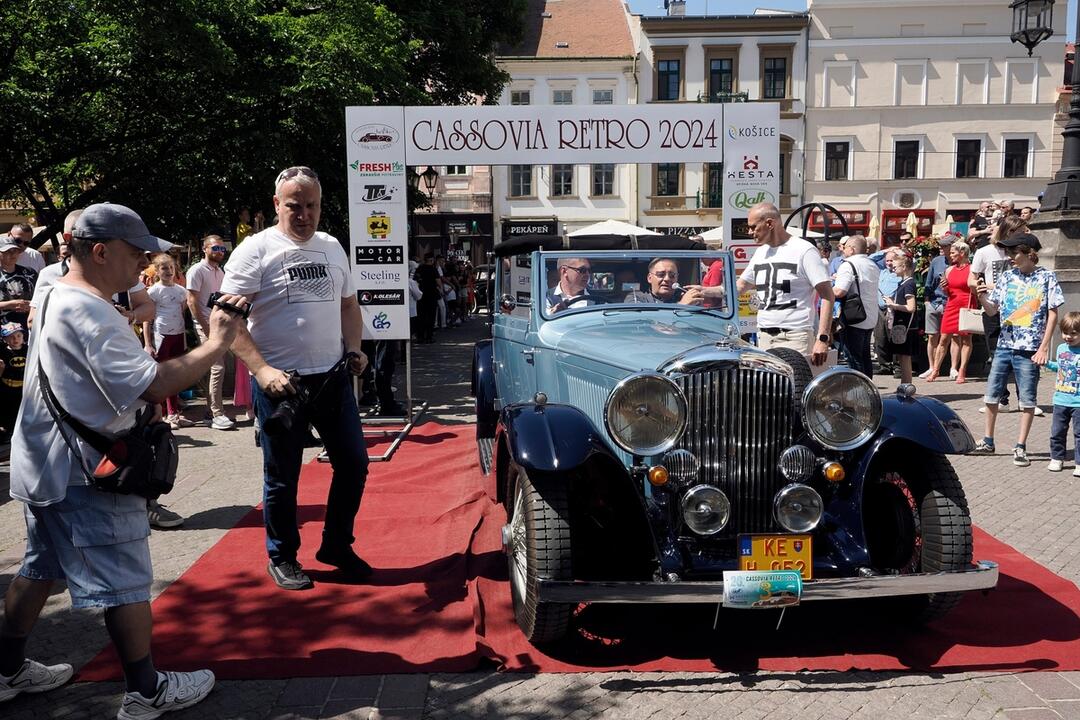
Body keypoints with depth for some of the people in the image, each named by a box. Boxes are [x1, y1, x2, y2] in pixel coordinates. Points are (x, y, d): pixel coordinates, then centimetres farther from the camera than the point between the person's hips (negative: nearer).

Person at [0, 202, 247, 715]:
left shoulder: (55, 298, 12)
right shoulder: (89, 313, -22)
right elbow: (152, 385, -30)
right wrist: (217, 344, -22)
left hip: (45, 468, 11)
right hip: (86, 475, -11)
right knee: (125, 582, 0)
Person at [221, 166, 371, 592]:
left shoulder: (332, 248, 11)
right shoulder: (257, 250, -7)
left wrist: (353, 349, 5)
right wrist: (261, 369, -23)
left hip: (333, 377, 5)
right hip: (280, 382, -5)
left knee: (353, 463, 10)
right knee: (282, 477, 7)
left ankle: (337, 547, 28)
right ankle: (282, 558, 26)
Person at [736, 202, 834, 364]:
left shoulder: (803, 250, -7)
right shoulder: (760, 252, 15)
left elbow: (827, 296, -10)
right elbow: (739, 287, 26)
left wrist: (823, 338, -18)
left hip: (794, 337, -7)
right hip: (764, 337, 7)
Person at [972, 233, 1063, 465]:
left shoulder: (1046, 277, -4)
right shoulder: (1007, 276, 6)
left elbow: (1053, 314, -4)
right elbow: (992, 310, 10)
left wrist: (1044, 348, -10)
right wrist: (982, 297, -12)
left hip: (1029, 348, -4)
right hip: (1004, 345, 4)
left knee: (1027, 400, 2)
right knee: (991, 394, 9)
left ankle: (1020, 448, 10)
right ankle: (987, 442, 21)